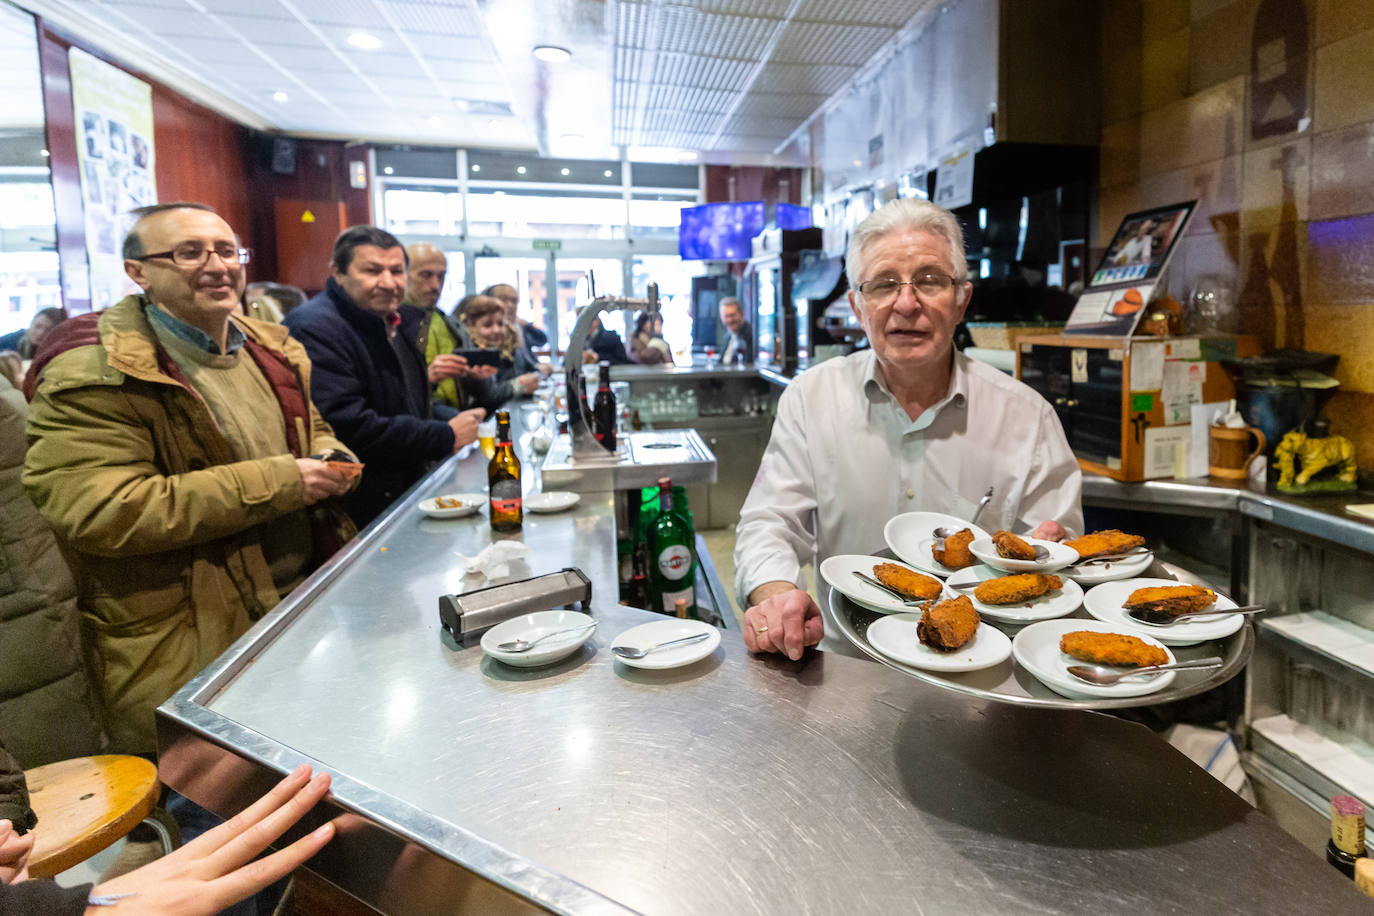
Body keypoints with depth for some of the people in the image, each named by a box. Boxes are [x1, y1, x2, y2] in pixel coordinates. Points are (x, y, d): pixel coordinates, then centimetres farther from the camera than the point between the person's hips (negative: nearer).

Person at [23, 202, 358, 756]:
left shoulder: (267, 350, 9)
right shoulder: (94, 375, -14)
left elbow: (311, 429, 24)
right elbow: (96, 511, -24)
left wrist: (329, 459, -2)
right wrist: (273, 483, -25)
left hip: (315, 602, 7)